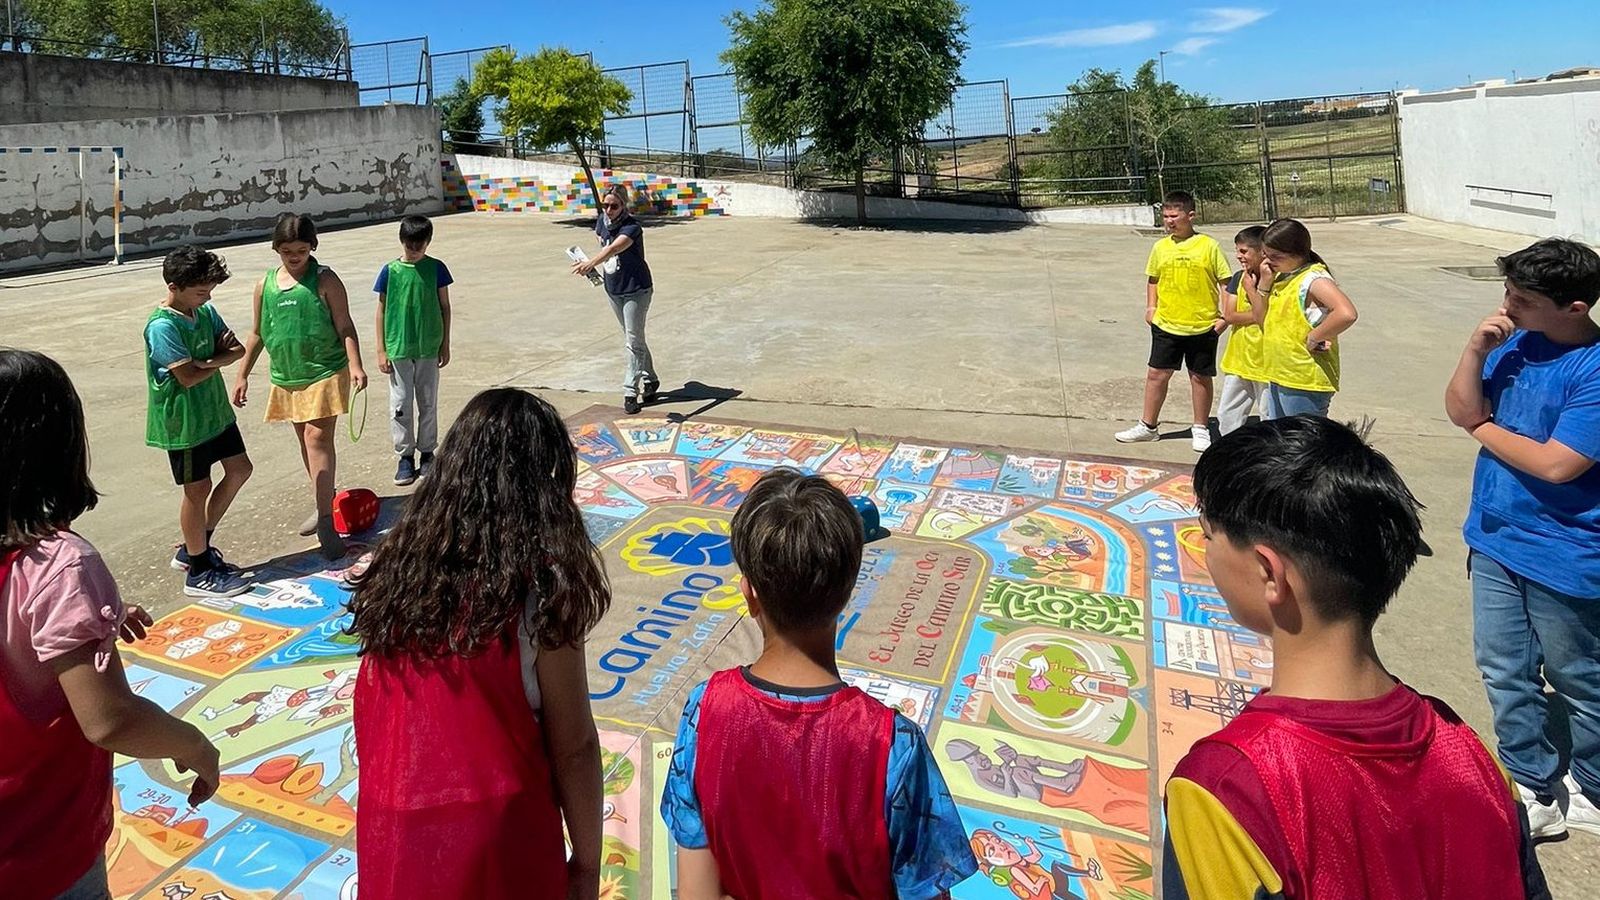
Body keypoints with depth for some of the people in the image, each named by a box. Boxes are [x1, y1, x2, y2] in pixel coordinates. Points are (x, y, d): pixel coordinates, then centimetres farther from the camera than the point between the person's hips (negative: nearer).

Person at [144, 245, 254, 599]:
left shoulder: (206, 311, 3)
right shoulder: (162, 326, -22)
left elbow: (237, 349, 0)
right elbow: (188, 377, -26)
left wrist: (208, 360, -20)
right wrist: (219, 359, -9)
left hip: (214, 410, 9)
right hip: (184, 421, -9)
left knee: (239, 469, 16)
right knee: (198, 489, 1)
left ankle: (195, 547, 28)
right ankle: (199, 571, 16)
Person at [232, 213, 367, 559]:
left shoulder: (325, 280, -7)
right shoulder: (265, 284, 7)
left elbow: (345, 327, -8)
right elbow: (257, 333, 15)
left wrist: (355, 365, -22)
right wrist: (242, 375, 15)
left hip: (325, 372, -6)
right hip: (286, 377, 6)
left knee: (317, 439, -14)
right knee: (307, 441, 15)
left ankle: (326, 523, -14)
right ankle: (323, 505, 30)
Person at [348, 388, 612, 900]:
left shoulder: (396, 565, -5)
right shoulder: (539, 587, -19)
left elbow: (371, 714, 4)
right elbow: (573, 748, -15)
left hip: (390, 826, 5)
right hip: (494, 831, -4)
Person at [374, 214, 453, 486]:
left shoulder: (436, 268, -3)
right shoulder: (390, 271, -3)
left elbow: (445, 307, 4)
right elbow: (382, 311, 1)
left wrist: (445, 344, 3)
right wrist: (381, 351, -1)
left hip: (429, 348, 0)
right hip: (398, 349, 0)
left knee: (428, 403, 10)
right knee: (400, 405, 5)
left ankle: (427, 452, 22)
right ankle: (405, 456, 17)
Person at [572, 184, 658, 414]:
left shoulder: (632, 227, -23)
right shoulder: (602, 222, -1)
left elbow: (614, 249, -40)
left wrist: (591, 262, -55)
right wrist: (598, 266, -3)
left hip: (636, 289, -7)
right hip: (613, 290, 7)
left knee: (634, 341, -5)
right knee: (632, 339, 15)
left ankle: (631, 391, 0)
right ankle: (650, 380, 29)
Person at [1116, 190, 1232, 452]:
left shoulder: (1208, 246, -6)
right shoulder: (1161, 247, 3)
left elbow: (1226, 282, -2)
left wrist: (1225, 315, -7)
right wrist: (1150, 306, 5)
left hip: (1202, 326, -3)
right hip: (1165, 324, 3)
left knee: (1201, 377, 9)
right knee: (1156, 374, 6)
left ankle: (1201, 429, 23)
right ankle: (1148, 426, 19)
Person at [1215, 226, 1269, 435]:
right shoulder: (1239, 278, 4)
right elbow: (1229, 315, -4)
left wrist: (1251, 288, -15)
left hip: (1266, 363, -6)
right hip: (1238, 361, 6)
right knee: (1227, 416, 14)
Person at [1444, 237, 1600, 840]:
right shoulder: (1517, 340, -2)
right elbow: (1461, 410, -1)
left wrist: (1484, 428, -10)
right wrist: (1477, 348, -15)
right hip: (1496, 541, 7)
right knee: (1504, 672, 16)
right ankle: (1535, 791, 32)